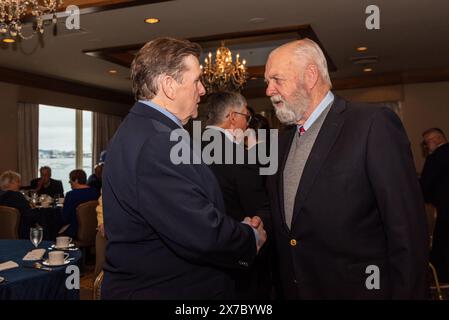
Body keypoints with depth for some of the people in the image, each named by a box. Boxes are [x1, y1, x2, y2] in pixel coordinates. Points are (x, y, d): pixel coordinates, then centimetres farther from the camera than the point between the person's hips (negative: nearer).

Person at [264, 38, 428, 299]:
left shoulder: (374, 124, -15)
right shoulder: (284, 141, 7)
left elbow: (407, 230, -17)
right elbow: (284, 225, 10)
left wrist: (406, 293, -16)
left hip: (357, 288, -5)